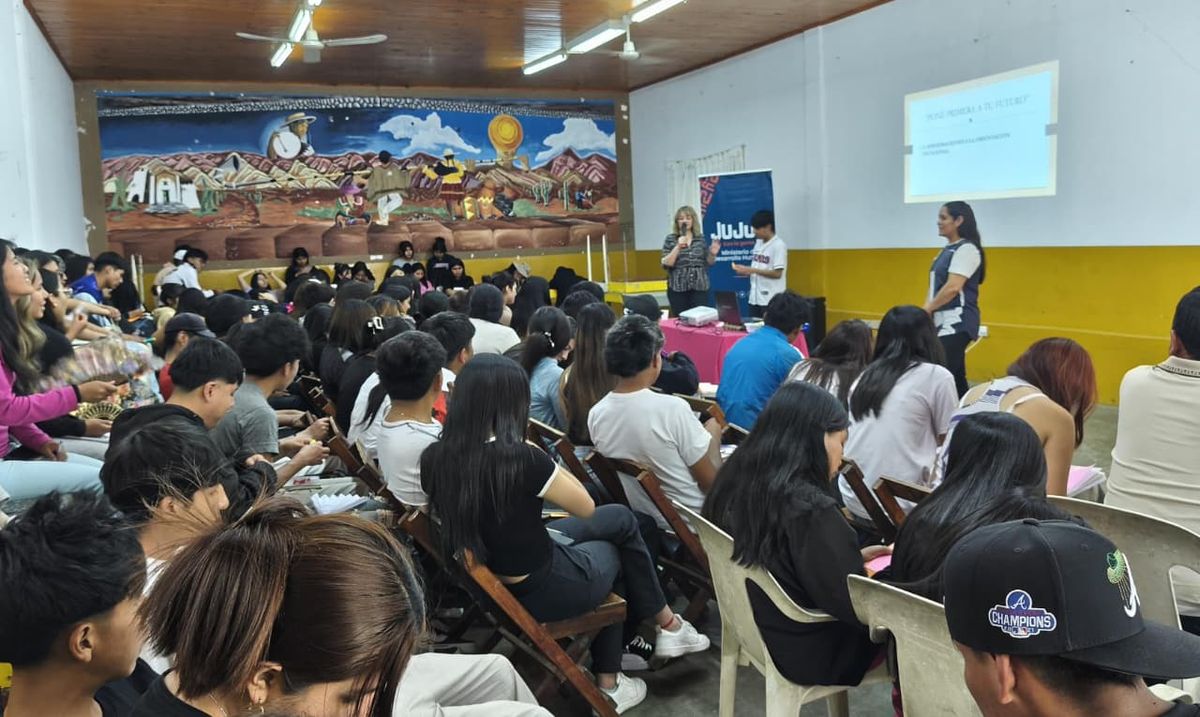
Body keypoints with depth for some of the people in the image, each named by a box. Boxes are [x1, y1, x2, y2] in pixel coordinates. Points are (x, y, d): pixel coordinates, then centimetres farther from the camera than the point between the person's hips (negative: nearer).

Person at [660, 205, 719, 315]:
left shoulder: (701, 238, 9)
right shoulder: (670, 239, 2)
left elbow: (709, 263, 15)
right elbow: (666, 264, -7)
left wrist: (712, 254, -5)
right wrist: (678, 246, -16)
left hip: (700, 287, 2)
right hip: (678, 287, -2)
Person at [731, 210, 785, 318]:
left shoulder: (778, 245, -10)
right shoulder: (758, 243, 12)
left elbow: (777, 273, -15)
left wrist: (751, 270, -16)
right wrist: (745, 270, -2)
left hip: (771, 299, -7)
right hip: (755, 297, 7)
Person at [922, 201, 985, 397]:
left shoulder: (966, 249, -10)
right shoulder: (947, 250, 18)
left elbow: (953, 287, -20)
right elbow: (935, 287, 18)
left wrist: (928, 308, -9)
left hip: (957, 321, -9)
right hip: (944, 321, 9)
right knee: (954, 375, 11)